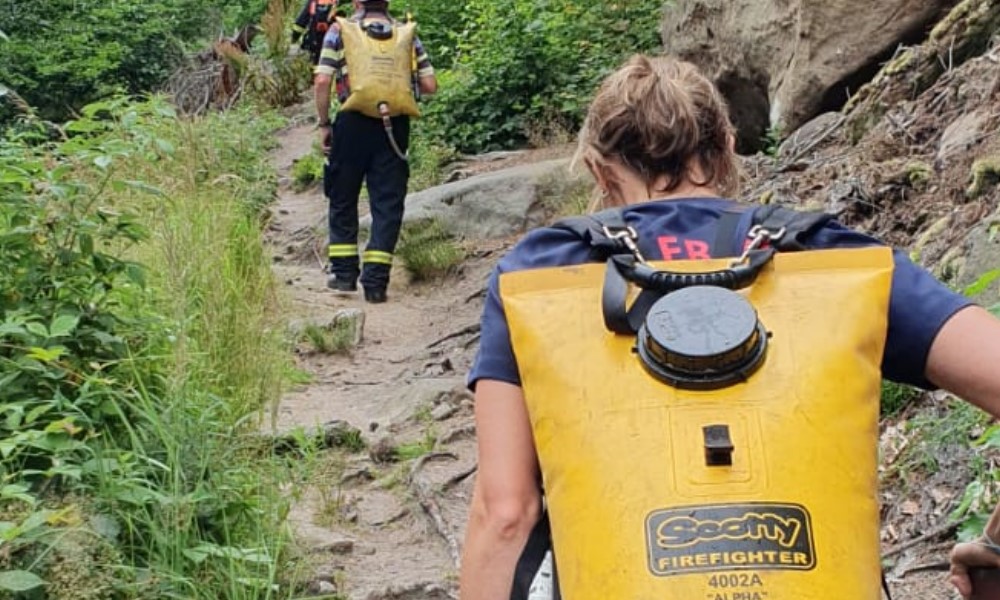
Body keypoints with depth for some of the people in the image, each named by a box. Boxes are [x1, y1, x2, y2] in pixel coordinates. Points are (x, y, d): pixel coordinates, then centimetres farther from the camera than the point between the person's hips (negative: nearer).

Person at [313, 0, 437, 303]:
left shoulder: (340, 30, 3)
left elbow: (322, 81, -7)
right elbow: (429, 85, 4)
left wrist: (323, 124, 2)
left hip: (353, 122, -1)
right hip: (395, 126, 1)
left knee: (343, 199, 15)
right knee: (388, 203, 5)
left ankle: (344, 272, 20)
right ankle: (375, 282, 1)